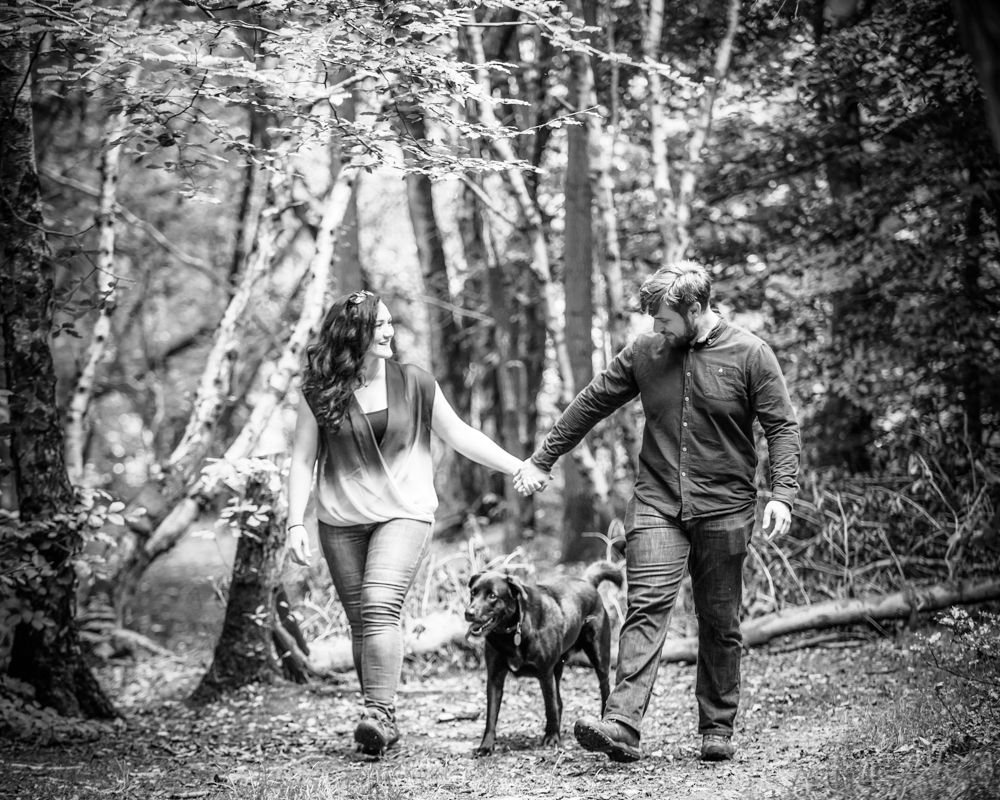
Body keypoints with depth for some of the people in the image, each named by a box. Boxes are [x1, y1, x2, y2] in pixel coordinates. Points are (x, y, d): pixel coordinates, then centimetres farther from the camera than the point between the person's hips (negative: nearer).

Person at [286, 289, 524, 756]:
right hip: (340, 520, 2)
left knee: (380, 607, -20)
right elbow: (303, 460, 2)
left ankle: (380, 714, -22)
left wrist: (520, 468, 4)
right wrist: (295, 523, -5)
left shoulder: (414, 384, 1)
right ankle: (381, 721, 13)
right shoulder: (320, 392, 0)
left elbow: (459, 435, 8)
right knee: (360, 620, 4)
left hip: (403, 512, -2)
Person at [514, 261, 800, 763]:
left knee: (720, 623, 7)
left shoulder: (750, 355, -3)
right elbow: (590, 404, 13)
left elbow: (782, 427, -3)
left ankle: (717, 730, 19)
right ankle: (622, 726, -22)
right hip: (656, 506, 1)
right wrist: (542, 460, 16)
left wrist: (782, 494, -15)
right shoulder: (644, 353, 5)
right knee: (645, 607, -13)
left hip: (724, 510, -1)